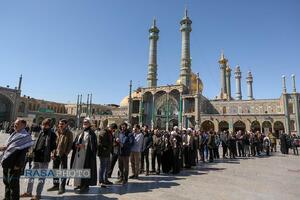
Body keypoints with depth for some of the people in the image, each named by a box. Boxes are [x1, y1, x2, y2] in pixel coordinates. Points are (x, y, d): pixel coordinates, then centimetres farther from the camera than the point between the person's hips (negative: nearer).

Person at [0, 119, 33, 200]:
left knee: (13, 183, 1)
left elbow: (23, 152, -18)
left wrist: (18, 164, -20)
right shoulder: (14, 134, 12)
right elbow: (7, 146, 23)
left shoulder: (25, 136, -15)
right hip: (7, 163, 9)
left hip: (14, 164, -9)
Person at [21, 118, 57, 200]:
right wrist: (34, 150, 5)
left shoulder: (52, 134, -11)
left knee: (41, 177, 4)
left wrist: (46, 152, -17)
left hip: (44, 159, -8)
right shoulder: (41, 132, 10)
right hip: (36, 158, 8)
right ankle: (28, 192, 36)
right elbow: (37, 143, 18)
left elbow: (53, 146, -12)